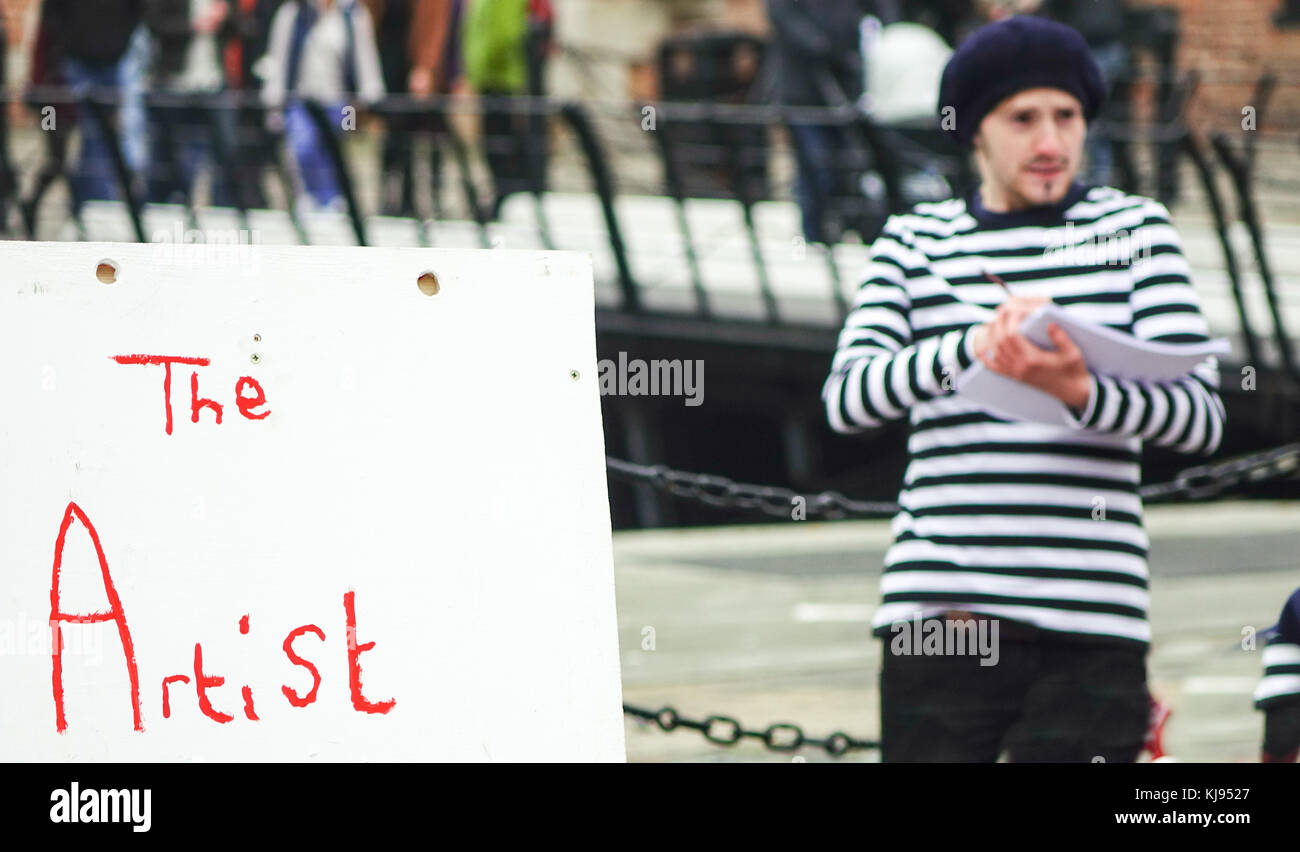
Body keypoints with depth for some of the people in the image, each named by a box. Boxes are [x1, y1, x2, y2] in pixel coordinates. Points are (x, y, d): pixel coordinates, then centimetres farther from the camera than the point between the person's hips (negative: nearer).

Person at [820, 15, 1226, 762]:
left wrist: (1080, 392, -22)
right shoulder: (914, 243, 14)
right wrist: (973, 348, -20)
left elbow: (1202, 417, -1)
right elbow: (846, 397, -2)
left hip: (1090, 623, -1)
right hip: (938, 611, 1)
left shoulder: (1134, 229, 10)